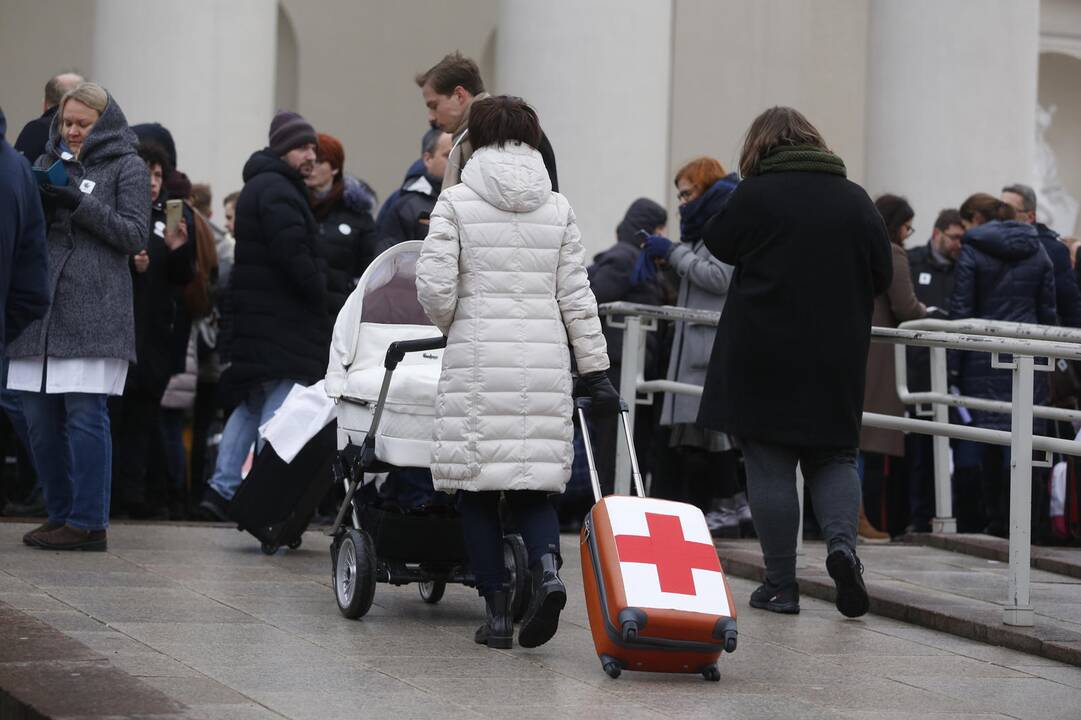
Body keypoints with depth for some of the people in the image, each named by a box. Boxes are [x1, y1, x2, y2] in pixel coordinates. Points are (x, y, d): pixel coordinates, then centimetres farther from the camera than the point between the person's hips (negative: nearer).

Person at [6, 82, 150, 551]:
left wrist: (79, 204, -12)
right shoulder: (49, 161, 19)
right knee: (38, 416, 5)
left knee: (84, 414, -8)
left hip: (95, 309, -6)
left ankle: (88, 521, -4)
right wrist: (36, 205, -2)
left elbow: (136, 235, -3)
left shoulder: (127, 167, 3)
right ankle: (60, 514, 15)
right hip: (44, 304, 6)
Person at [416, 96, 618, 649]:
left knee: (477, 485, 5)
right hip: (545, 357, 3)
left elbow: (434, 286, -7)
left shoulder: (457, 200, -1)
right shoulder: (557, 208, 7)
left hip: (477, 357, -3)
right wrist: (596, 371, 11)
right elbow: (576, 296, 7)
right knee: (532, 482, 8)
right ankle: (546, 567, -20)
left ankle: (497, 610, 2)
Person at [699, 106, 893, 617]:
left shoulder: (755, 195, -9)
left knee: (770, 465, 3)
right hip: (836, 358, 3)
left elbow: (720, 244, 7)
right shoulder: (855, 200, 3)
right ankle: (841, 541, -11)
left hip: (764, 354, -3)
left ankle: (780, 585, 3)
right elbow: (881, 274, 9)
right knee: (833, 455, 15)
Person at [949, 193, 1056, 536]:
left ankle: (970, 521, 2)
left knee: (975, 441, 1)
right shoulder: (1037, 250, 10)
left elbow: (961, 312, -6)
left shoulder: (972, 252, -4)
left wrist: (953, 365, -4)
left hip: (982, 362, -3)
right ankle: (1008, 520, 2)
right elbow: (1049, 311, 11)